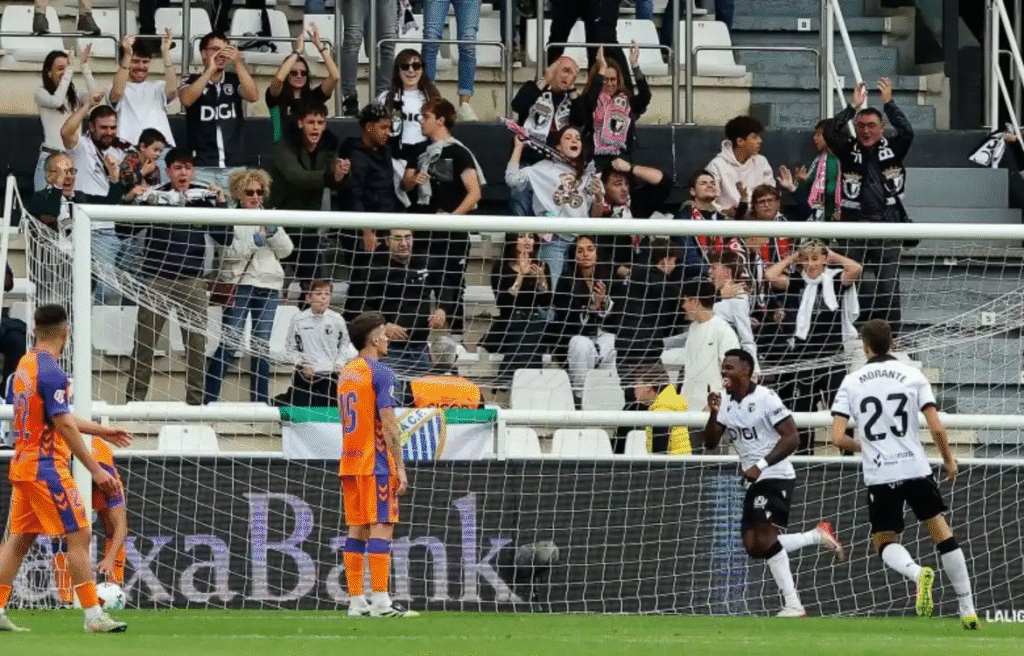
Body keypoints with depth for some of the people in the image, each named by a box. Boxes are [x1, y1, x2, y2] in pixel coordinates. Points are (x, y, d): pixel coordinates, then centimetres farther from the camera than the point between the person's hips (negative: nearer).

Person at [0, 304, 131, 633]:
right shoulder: (51, 373, -17)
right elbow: (64, 426, -21)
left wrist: (100, 430, 27)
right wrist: (96, 471, -19)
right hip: (47, 468, -9)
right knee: (79, 535, -5)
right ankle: (94, 616, -6)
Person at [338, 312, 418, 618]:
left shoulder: (345, 374, 14)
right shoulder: (380, 373, -10)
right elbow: (389, 425, -15)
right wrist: (400, 468, -12)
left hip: (349, 463, 8)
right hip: (375, 464, -8)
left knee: (356, 529, 7)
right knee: (381, 528, -8)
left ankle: (356, 601, 6)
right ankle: (381, 602, -12)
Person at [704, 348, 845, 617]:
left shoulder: (765, 399, -15)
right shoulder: (726, 402, 9)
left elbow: (792, 438, -18)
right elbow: (710, 443, 8)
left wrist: (761, 465, -25)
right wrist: (713, 414, -10)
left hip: (776, 476, -9)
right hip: (753, 482, 9)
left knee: (764, 538, -21)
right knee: (754, 547, 3)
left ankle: (793, 605, -15)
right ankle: (819, 535, 16)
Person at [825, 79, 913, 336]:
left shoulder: (892, 149, 5)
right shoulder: (849, 151, 5)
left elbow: (907, 132, -12)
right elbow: (831, 134, -12)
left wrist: (888, 103, -14)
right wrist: (852, 107, -15)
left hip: (888, 225, 0)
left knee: (888, 284, 0)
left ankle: (891, 334, 4)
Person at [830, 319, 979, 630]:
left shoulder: (851, 383, 0)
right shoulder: (913, 376, -1)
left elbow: (838, 438, -5)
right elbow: (936, 428, -6)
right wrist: (949, 460, 12)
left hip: (879, 475, 0)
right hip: (916, 468, 0)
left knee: (884, 542, 13)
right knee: (942, 533, 11)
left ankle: (917, 572, -21)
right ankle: (968, 611, 8)